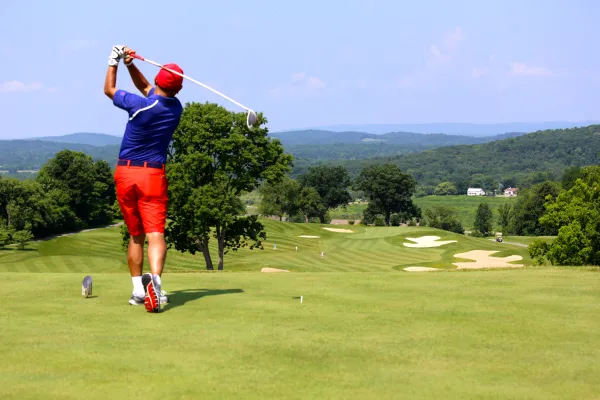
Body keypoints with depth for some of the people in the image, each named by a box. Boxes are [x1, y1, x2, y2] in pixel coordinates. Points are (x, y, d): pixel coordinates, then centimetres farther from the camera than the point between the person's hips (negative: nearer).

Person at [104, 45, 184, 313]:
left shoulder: (140, 105, -11)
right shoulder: (176, 108, 2)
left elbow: (109, 89, 8)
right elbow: (146, 89, 19)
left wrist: (115, 61, 18)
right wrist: (131, 65, 8)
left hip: (125, 173, 0)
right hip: (153, 174, 0)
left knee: (135, 235, 14)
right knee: (155, 233, -10)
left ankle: (138, 289, 14)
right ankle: (155, 279, -35)